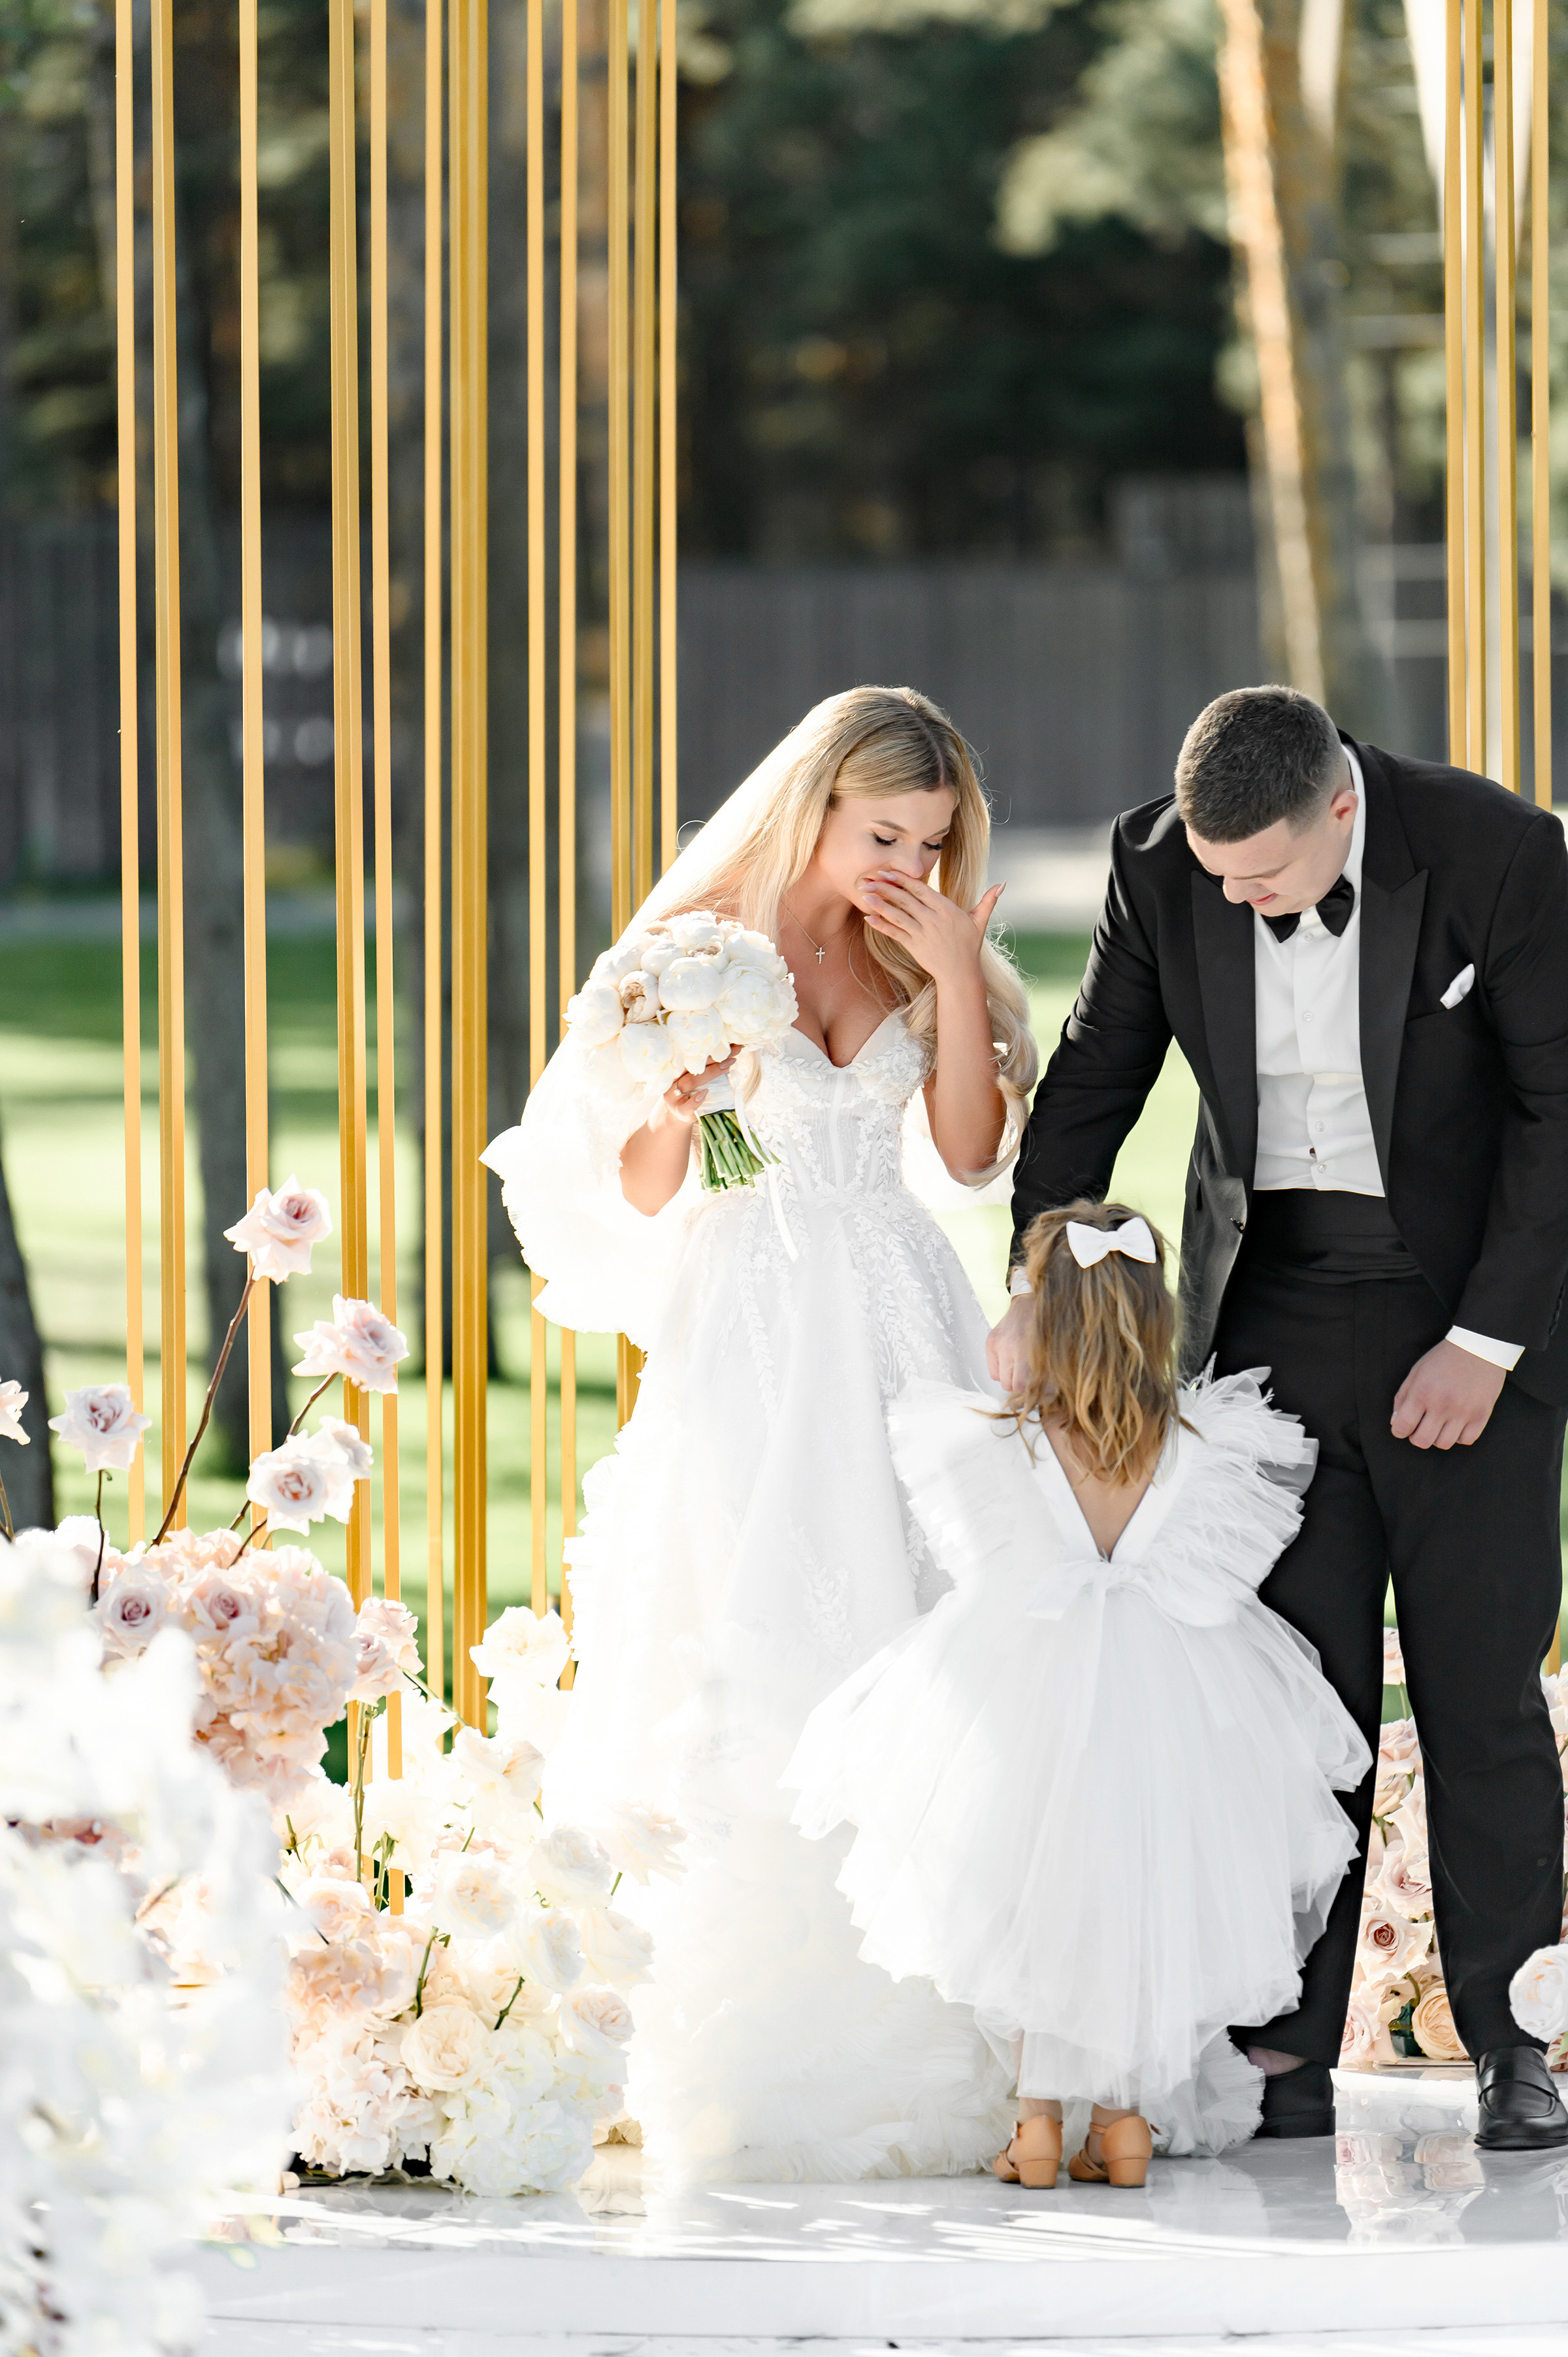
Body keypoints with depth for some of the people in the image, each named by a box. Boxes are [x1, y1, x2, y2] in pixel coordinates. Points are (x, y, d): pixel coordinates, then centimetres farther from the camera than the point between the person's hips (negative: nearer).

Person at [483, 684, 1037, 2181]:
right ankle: (751, 2057, -3)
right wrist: (679, 1112, -20)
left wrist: (955, 974, -7)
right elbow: (638, 1189, 1)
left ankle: (914, 2043, 1)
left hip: (898, 1339, 3)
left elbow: (972, 1149, 1)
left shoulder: (914, 949, 8)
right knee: (751, 1684, -7)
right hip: (750, 1344, -3)